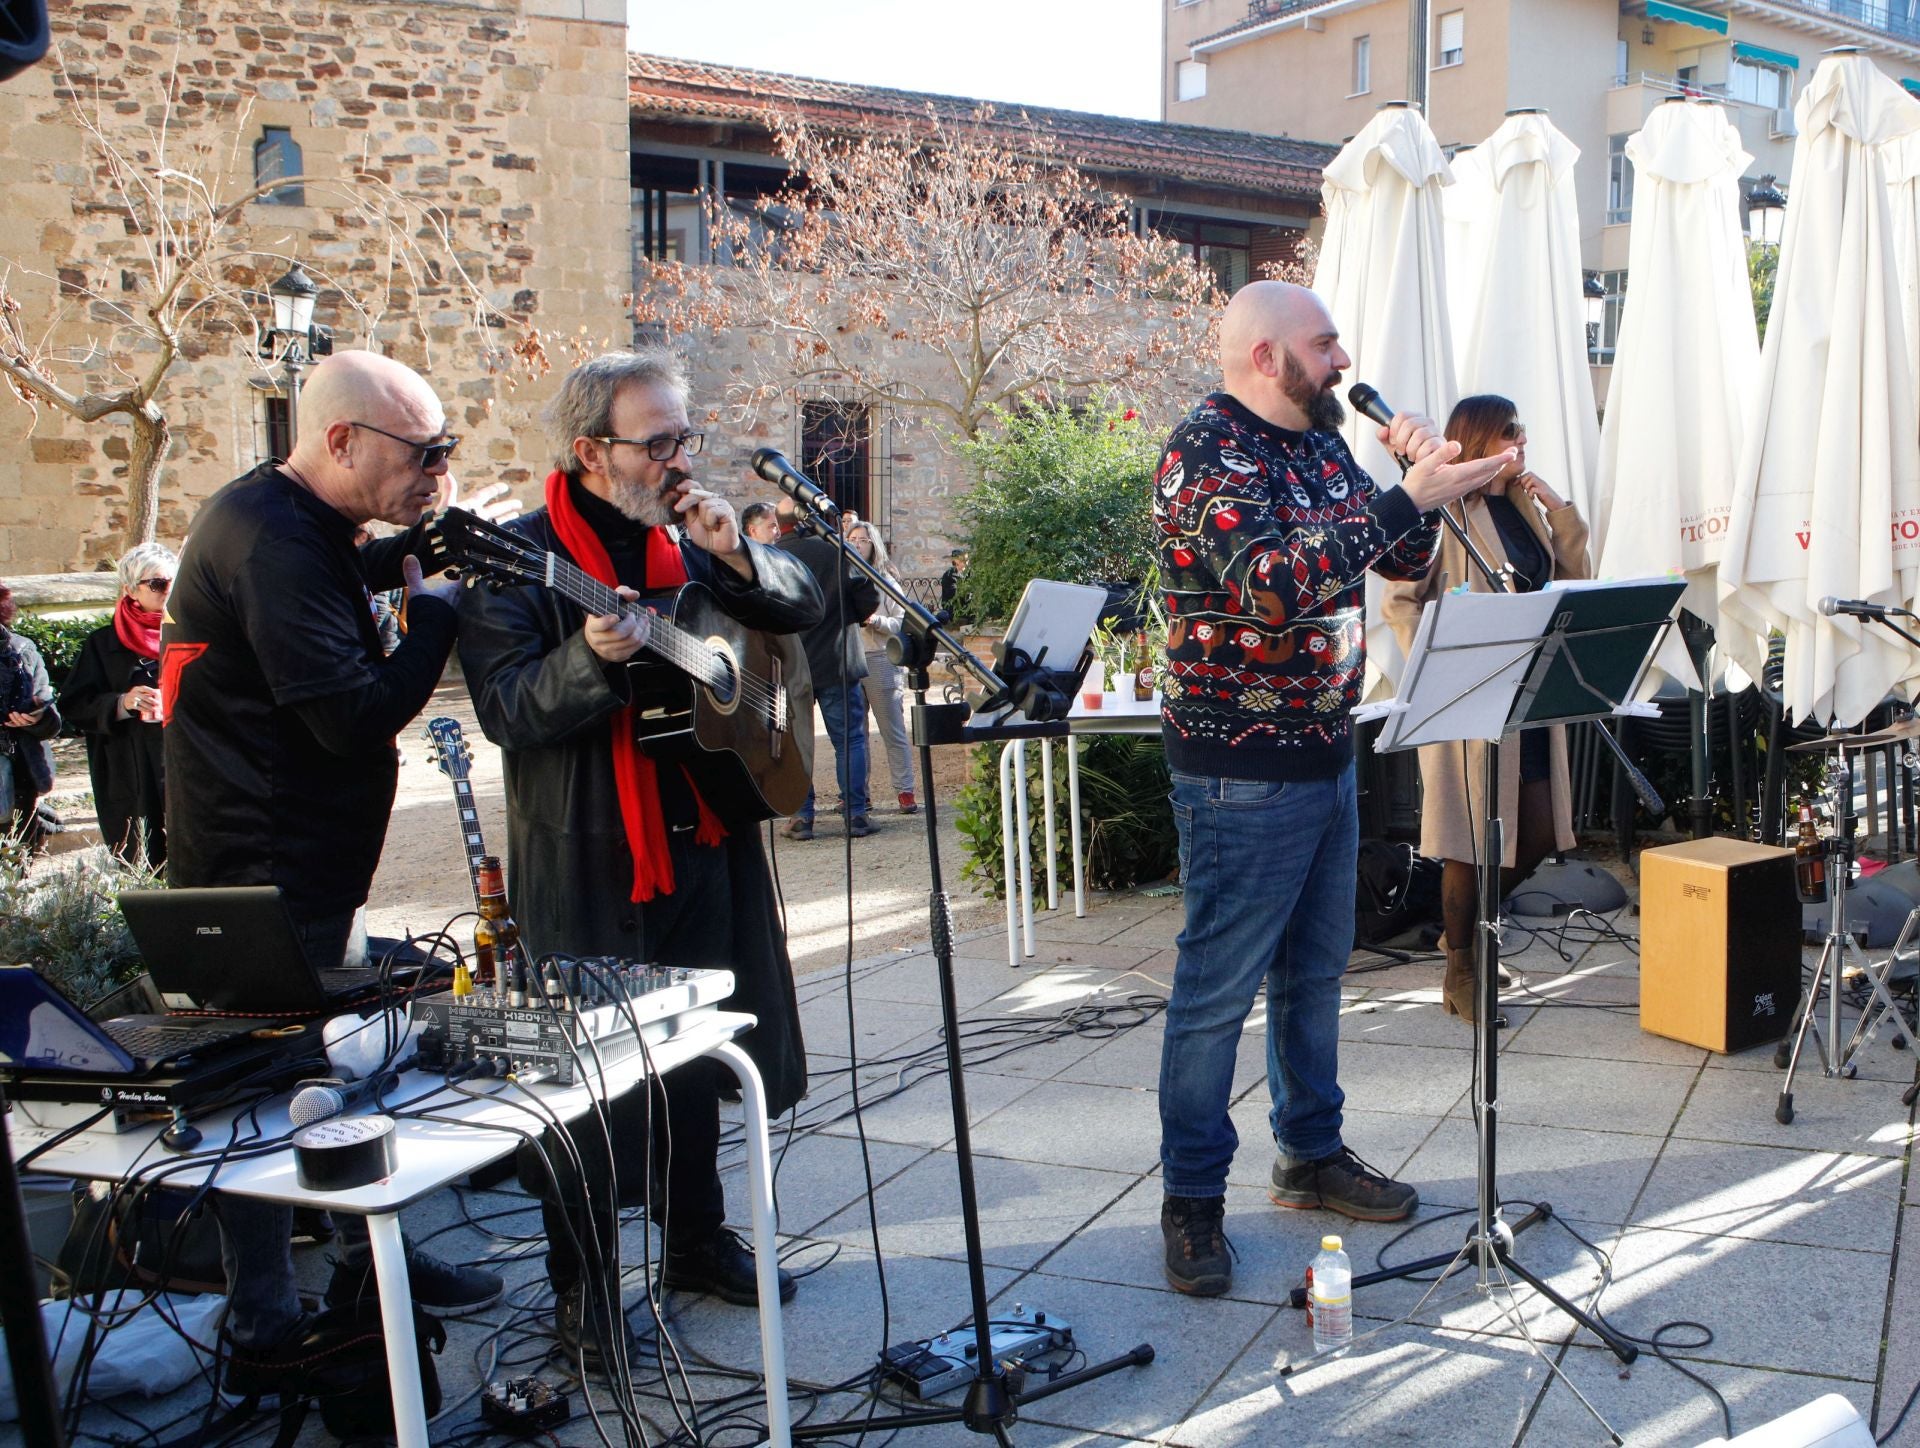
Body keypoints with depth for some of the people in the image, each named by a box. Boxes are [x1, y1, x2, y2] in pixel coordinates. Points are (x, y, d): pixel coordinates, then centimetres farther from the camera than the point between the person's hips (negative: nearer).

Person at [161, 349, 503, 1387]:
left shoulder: (291, 523, 8)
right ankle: (265, 1335, 14)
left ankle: (369, 1260, 36)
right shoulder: (273, 543, -24)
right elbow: (358, 716, -28)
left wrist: (399, 558, 2)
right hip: (263, 874, -11)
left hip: (296, 863, 11)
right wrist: (435, 604, -17)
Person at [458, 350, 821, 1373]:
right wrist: (593, 657, -37)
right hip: (587, 861, -6)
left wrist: (737, 556, -9)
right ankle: (580, 1289, 16)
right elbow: (507, 712, -19)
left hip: (702, 840, 6)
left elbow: (804, 607, 9)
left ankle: (696, 1239, 34)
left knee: (695, 1050, 17)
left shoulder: (690, 538, 9)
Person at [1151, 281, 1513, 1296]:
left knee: (1315, 970, 18)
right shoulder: (1207, 450, -16)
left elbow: (1405, 562, 16)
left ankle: (1312, 1154, 33)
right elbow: (1275, 580, -30)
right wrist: (1410, 496, -28)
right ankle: (1193, 1198, 12)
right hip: (1242, 772, -9)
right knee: (1218, 988, 0)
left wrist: (1420, 479, -3)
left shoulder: (1319, 446, 12)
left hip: (1327, 755, 9)